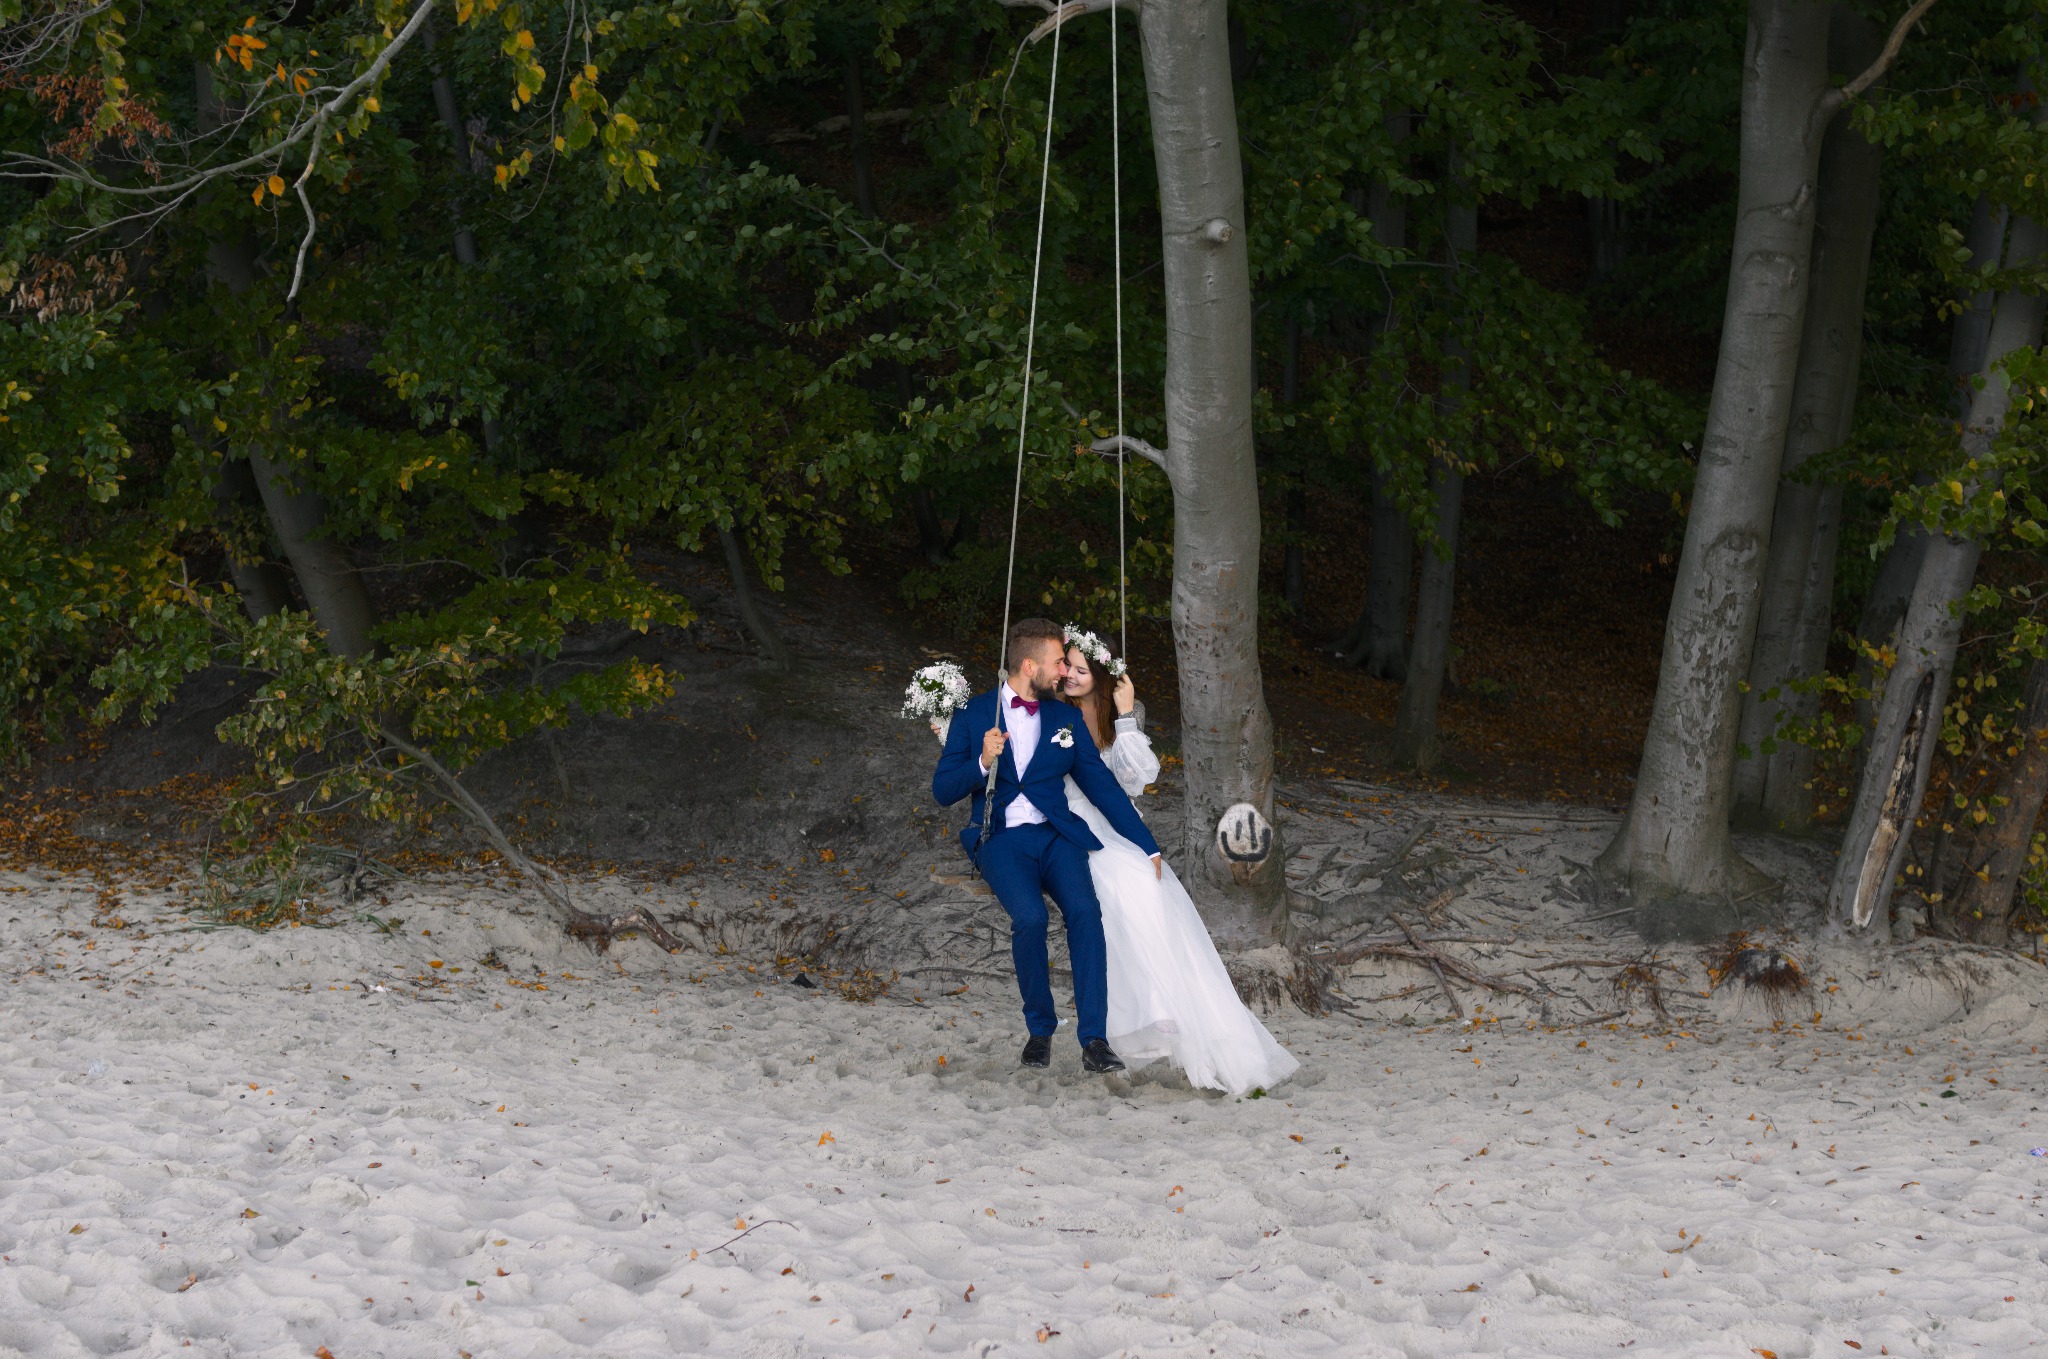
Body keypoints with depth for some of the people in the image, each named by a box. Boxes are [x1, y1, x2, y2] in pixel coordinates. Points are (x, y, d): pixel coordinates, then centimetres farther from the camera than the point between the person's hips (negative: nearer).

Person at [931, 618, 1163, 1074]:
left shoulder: (1067, 720, 17)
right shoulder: (974, 715, 8)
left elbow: (1103, 787, 16)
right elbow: (942, 790, 5)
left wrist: (1148, 848, 12)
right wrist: (982, 763, -15)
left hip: (1057, 835, 2)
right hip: (1001, 838, -2)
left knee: (1084, 909, -27)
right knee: (1030, 916, -30)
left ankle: (1094, 1038, -25)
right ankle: (1040, 1028, -9)